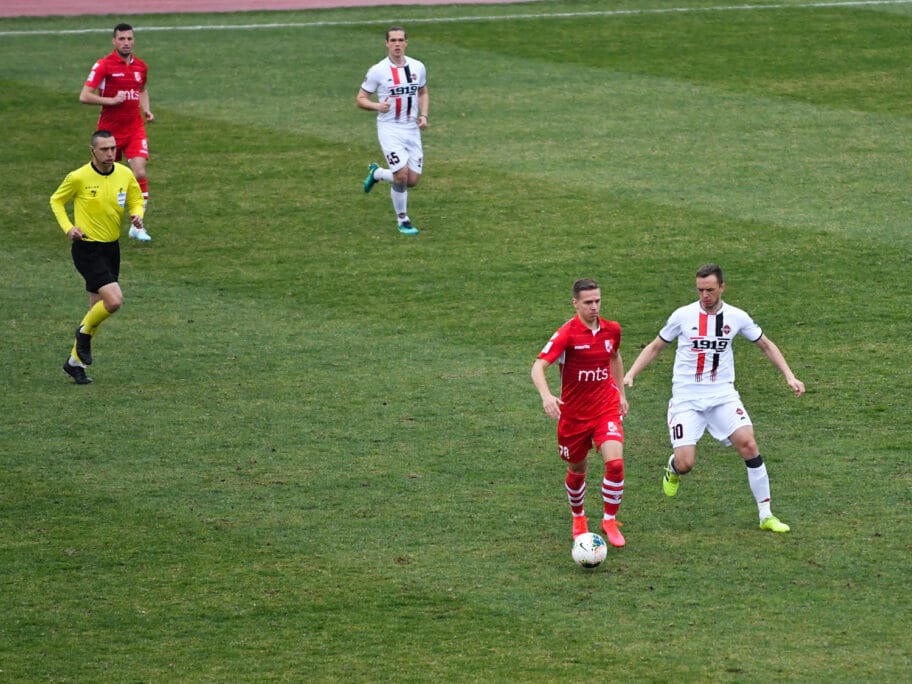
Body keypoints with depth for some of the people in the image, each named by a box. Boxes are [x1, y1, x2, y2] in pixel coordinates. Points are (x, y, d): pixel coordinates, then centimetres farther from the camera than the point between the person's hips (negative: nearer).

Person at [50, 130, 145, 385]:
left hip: (111, 248, 6)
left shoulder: (125, 175, -2)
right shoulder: (78, 177, -13)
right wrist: (68, 227, -12)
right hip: (87, 248, -6)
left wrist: (137, 215, -9)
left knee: (97, 307, 11)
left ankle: (75, 362, 26)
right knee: (114, 300, -20)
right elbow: (56, 200, 2)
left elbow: (136, 199, 14)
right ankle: (85, 332, 10)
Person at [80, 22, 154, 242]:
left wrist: (146, 109, 9)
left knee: (139, 173, -13)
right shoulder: (104, 65, -10)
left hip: (135, 129, 3)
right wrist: (111, 100, -22)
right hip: (110, 130, -3)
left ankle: (137, 225, -6)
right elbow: (84, 96, -15)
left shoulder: (140, 66, 5)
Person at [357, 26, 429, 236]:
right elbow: (361, 99, -3)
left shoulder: (417, 67, 2)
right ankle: (403, 220, 5)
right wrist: (377, 106, -24)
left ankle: (377, 173, 31)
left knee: (413, 180, 2)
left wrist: (423, 115, 1)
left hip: (412, 130, 5)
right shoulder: (378, 71, -9)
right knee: (402, 175, -16)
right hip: (390, 130, -4)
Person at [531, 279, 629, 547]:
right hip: (574, 413, -2)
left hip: (606, 409, 2)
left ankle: (610, 521, -2)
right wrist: (546, 396, -43)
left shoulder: (611, 329, -1)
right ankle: (578, 517, 42)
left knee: (615, 463, -18)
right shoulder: (567, 334, -17)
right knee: (577, 470, 14)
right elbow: (538, 367, -26)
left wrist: (621, 393, 22)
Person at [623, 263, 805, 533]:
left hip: (722, 395, 1)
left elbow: (766, 345, 14)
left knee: (748, 444, -18)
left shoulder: (736, 317, 0)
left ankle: (766, 515, -6)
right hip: (686, 398, -1)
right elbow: (655, 347, 8)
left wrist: (789, 376, 5)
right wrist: (630, 375, -3)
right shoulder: (683, 316, -4)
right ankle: (673, 470, 29)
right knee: (685, 464, -13)